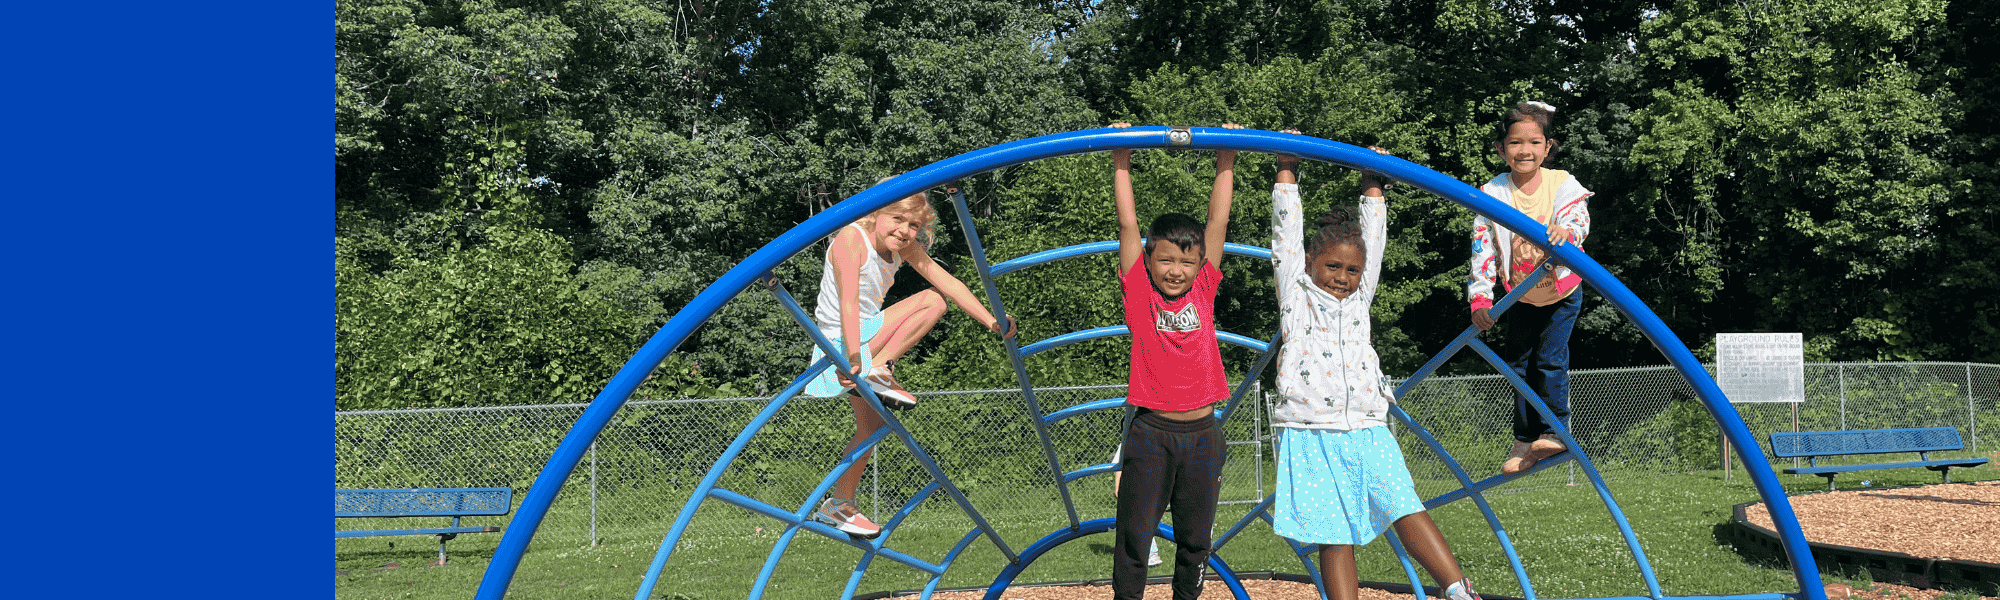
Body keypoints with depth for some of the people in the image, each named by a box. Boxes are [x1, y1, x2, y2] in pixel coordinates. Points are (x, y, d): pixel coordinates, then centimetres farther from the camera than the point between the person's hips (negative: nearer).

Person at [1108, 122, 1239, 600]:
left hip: (1202, 434, 2)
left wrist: (1226, 160, 6)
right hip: (1151, 431, -2)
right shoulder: (1139, 292, -1)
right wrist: (1121, 160, -2)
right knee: (1134, 534, 2)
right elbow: (1128, 223, -1)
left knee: (1195, 538, 11)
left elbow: (1217, 221, 6)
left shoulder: (1203, 292, 5)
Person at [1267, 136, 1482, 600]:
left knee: (1405, 507, -11)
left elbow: (1373, 238, 22)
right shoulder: (1296, 295, 10)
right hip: (1311, 435, -3)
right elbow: (1287, 233, 7)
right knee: (1335, 539, -4)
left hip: (1367, 431, 3)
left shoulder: (1359, 298, 20)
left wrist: (1372, 184, 22)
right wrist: (1287, 172, 6)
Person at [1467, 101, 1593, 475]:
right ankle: (1525, 439, 19)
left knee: (1550, 358, -9)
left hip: (1563, 291, -3)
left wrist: (1565, 231, -57)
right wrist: (1480, 298, -24)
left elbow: (1579, 217, -31)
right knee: (1521, 364, 8)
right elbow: (1482, 247, -16)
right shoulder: (1491, 194, -15)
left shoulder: (1562, 184, -18)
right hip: (1522, 296, 3)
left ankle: (1556, 431, 7)